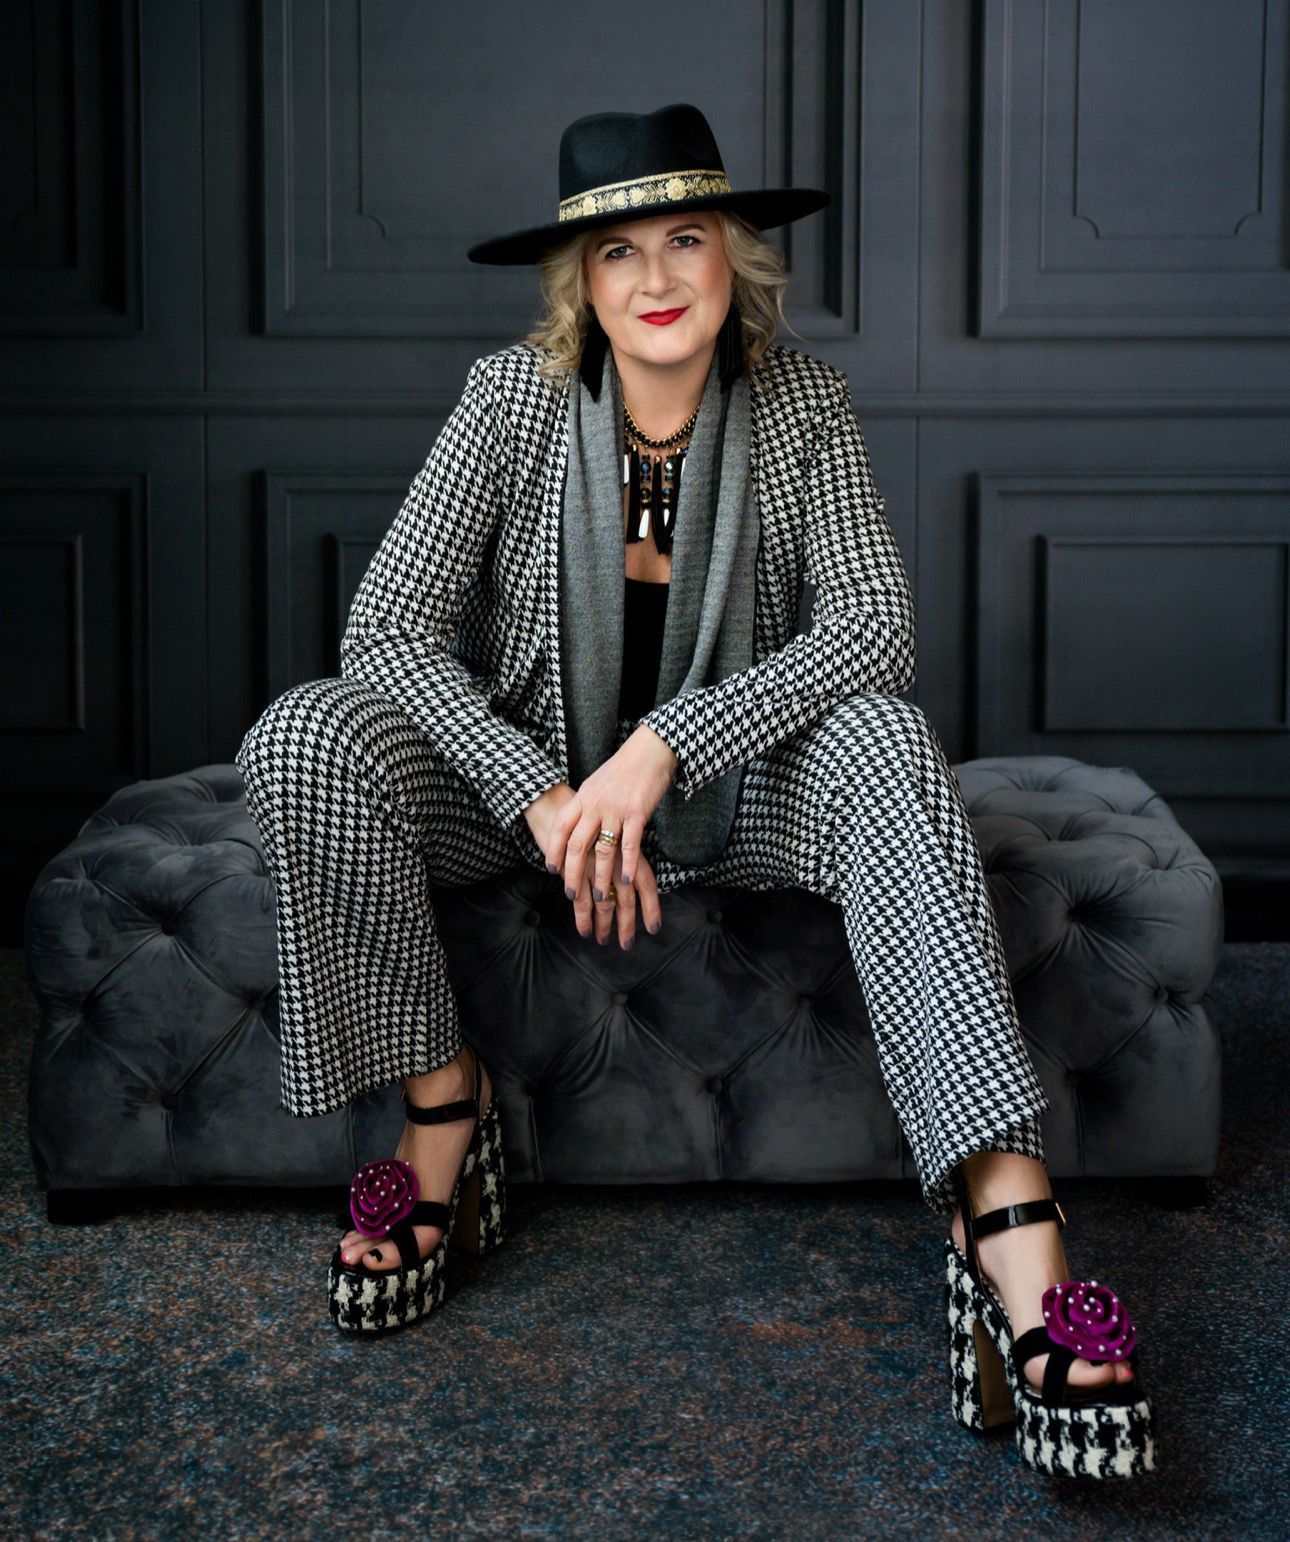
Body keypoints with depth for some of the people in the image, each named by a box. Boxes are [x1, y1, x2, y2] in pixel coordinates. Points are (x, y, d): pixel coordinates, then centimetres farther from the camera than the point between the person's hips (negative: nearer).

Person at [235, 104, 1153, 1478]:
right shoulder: (514, 396, -12)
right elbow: (388, 622, -17)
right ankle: (443, 1115, -14)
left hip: (734, 786, 0)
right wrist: (545, 796, -28)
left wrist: (661, 748, -30)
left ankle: (1013, 1242, -42)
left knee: (885, 745, -33)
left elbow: (876, 627, -20)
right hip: (528, 766, 0)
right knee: (302, 742, -27)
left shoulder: (801, 407, -10)